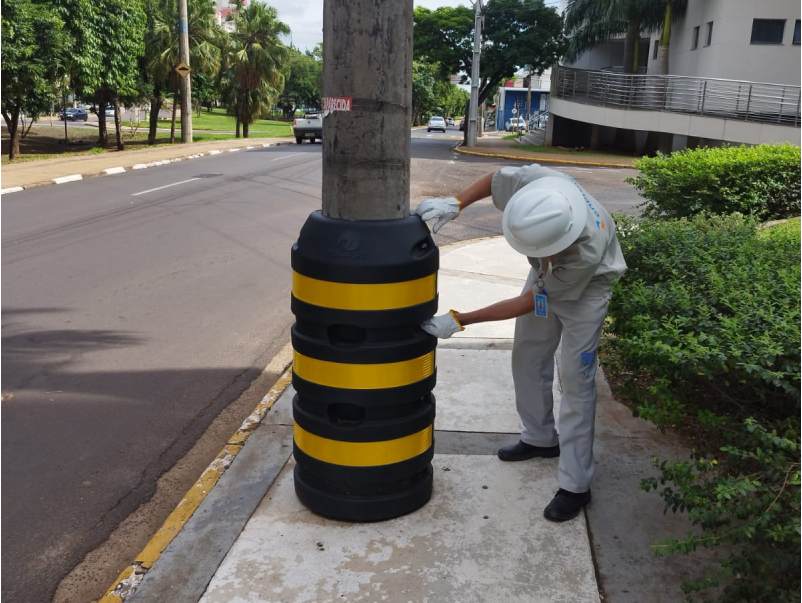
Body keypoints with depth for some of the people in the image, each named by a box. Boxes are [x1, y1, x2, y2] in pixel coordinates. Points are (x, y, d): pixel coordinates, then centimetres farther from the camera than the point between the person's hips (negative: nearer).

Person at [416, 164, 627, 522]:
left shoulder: (586, 252, -44)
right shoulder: (536, 183, -35)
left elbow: (528, 304, -32)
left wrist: (460, 321, -31)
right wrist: (456, 202, -26)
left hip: (585, 287, -6)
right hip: (546, 276, 6)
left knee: (575, 379, -10)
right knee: (527, 359, 13)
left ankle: (575, 486, -1)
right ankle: (540, 439, 34)